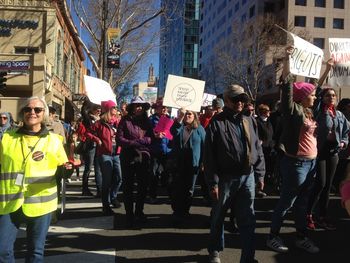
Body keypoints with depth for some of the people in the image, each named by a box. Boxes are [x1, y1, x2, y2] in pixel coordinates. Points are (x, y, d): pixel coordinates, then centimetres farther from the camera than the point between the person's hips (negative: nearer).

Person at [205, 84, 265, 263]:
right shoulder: (217, 122, -7)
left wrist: (260, 174, 9)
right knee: (218, 216, 13)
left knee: (248, 220, 6)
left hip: (247, 176, 4)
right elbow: (209, 155, -10)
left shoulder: (249, 121, 10)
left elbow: (257, 149, 14)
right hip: (225, 177, -3)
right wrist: (213, 182, -13)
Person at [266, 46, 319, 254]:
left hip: (311, 162, 8)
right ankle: (273, 237, 13)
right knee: (286, 202, 0)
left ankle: (302, 238, 26)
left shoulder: (308, 111, 12)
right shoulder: (293, 110, -9)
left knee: (303, 202, 15)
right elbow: (287, 85, -18)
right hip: (296, 162, -8)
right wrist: (287, 59, -22)